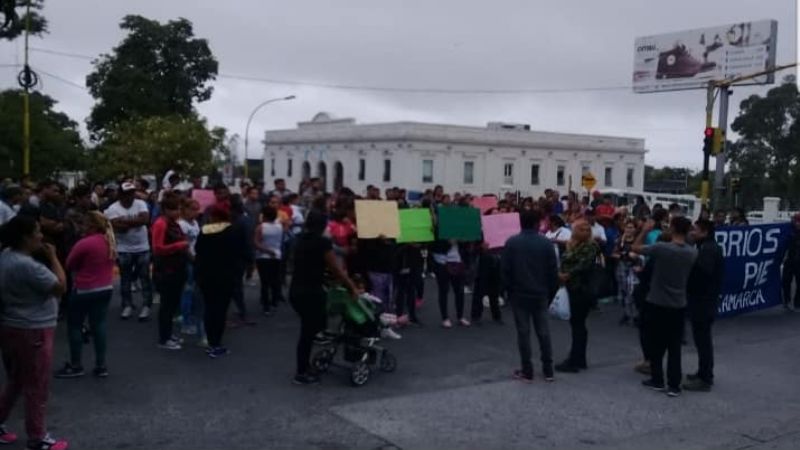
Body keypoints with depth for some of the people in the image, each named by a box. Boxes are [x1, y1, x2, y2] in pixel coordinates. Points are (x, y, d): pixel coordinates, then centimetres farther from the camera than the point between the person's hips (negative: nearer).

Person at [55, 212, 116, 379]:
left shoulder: (84, 243, -19)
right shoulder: (110, 242, 4)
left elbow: (69, 265, -8)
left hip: (85, 290, -7)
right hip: (106, 288, 7)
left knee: (74, 325, 7)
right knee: (99, 324, 10)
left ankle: (75, 366, 12)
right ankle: (101, 365, 11)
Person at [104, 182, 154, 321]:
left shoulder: (141, 204, -3)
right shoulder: (113, 208, -8)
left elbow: (146, 219, -20)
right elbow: (118, 227, -22)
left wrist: (125, 221, -20)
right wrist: (135, 221, -20)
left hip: (142, 248, 1)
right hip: (123, 249, -1)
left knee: (145, 278, 3)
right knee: (125, 279, 9)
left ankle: (146, 306, 9)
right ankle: (127, 306, 19)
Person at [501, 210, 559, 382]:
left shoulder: (511, 243, -7)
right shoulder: (546, 243, -4)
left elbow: (504, 269, -5)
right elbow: (553, 271, -1)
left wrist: (508, 289, 8)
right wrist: (551, 293, 10)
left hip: (519, 294, -1)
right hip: (541, 294, 1)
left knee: (523, 332, 4)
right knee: (543, 331, 10)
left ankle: (527, 371, 7)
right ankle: (548, 370, 13)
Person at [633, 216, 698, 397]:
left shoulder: (661, 248, -19)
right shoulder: (693, 252, -4)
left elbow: (635, 248, -7)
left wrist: (645, 231, 5)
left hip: (657, 303, -3)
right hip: (679, 305, 3)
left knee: (656, 345, 11)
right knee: (674, 347, 7)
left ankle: (657, 380, 19)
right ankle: (674, 385, 7)